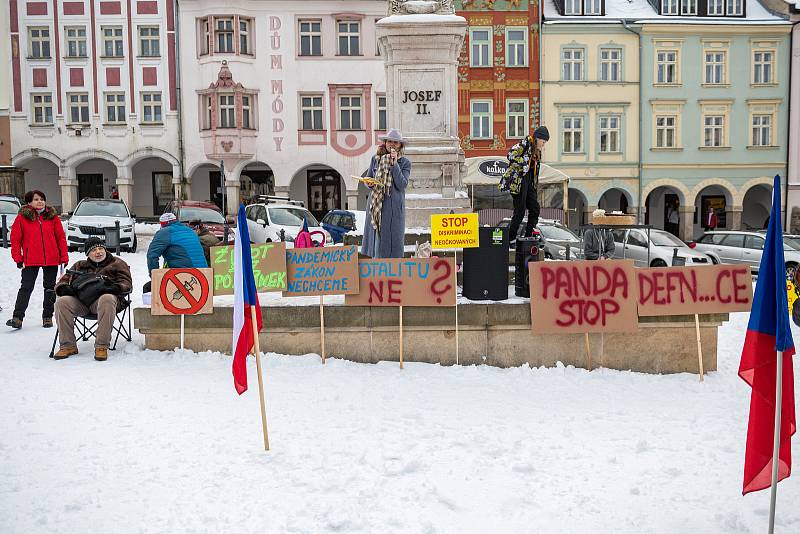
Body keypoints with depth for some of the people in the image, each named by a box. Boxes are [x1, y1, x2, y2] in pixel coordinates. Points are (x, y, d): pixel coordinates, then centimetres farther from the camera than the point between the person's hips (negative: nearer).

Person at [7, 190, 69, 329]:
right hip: (31, 260, -2)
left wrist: (64, 256, 0)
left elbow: (61, 237, 5)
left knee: (50, 288, 9)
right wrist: (18, 258, -4)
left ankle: (47, 316, 19)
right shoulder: (22, 217, 0)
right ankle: (17, 317, -3)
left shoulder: (52, 216, 4)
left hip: (51, 260, 2)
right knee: (26, 288, -4)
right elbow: (15, 238, 1)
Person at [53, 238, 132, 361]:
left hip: (102, 298, -3)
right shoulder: (79, 266, 29)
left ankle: (101, 346, -38)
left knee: (107, 299, -39)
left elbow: (126, 283, 9)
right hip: (80, 302, 4)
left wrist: (115, 288, -14)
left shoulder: (117, 263, 19)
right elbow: (64, 280, 25)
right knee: (62, 302, -27)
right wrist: (64, 288, -2)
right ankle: (67, 345, -20)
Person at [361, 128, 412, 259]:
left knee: (393, 237, -4)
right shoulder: (376, 159, 11)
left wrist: (394, 164, -12)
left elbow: (402, 185, -9)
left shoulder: (405, 162, 3)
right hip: (376, 204, 3)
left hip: (394, 206, -2)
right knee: (375, 237, 1)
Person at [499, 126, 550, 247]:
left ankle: (529, 237, 14)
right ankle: (511, 240, 1)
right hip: (518, 181, -9)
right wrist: (523, 164, -17)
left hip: (529, 182, 9)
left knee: (535, 209, 6)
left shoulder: (537, 151, 18)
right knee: (520, 211, -7)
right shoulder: (525, 144, -9)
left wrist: (536, 187, 20)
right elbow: (511, 155, -22)